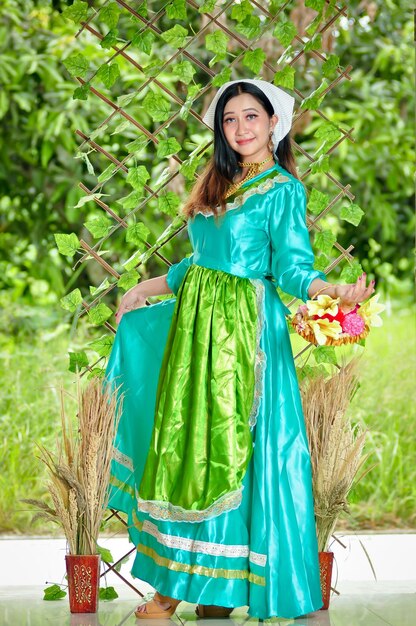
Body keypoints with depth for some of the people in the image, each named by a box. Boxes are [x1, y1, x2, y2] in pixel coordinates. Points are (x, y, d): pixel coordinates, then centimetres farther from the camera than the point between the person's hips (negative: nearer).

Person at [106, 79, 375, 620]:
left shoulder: (283, 190, -5)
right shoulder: (218, 184, 16)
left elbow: (291, 270, -13)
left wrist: (336, 291, -32)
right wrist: (145, 289, 28)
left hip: (244, 331, -7)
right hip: (196, 321, 7)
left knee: (227, 449, -7)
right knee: (182, 440, 4)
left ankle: (217, 590, 0)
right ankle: (174, 582, 9)